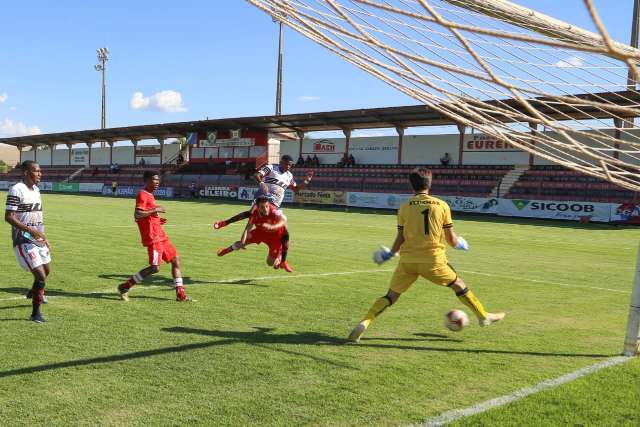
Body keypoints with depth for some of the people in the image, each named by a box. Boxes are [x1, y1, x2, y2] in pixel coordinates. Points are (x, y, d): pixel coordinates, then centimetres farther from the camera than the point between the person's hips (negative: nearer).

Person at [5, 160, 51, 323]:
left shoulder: (36, 189, 11)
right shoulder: (16, 190, -16)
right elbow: (8, 217, -19)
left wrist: (44, 237, 21)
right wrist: (30, 230, -26)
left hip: (38, 238, 9)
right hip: (23, 241, -9)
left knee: (46, 271, 23)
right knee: (41, 276, -14)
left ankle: (34, 293, 54)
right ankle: (35, 313, 0)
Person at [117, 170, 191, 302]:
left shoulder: (150, 195, 19)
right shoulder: (142, 195, -11)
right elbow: (137, 215, -23)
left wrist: (157, 220, 12)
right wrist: (155, 210, -18)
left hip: (161, 236, 10)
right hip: (153, 238, -10)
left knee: (176, 260, 8)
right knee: (155, 267, -13)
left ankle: (180, 294, 10)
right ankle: (125, 287, -2)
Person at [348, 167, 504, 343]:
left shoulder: (404, 207, 0)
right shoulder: (442, 205, 1)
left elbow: (401, 238, -2)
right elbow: (451, 239, 3)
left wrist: (390, 253, 16)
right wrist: (460, 244, 25)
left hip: (407, 260, 1)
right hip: (433, 261, 0)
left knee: (390, 296, 8)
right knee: (459, 285, 22)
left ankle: (364, 323, -10)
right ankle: (484, 316, 33)